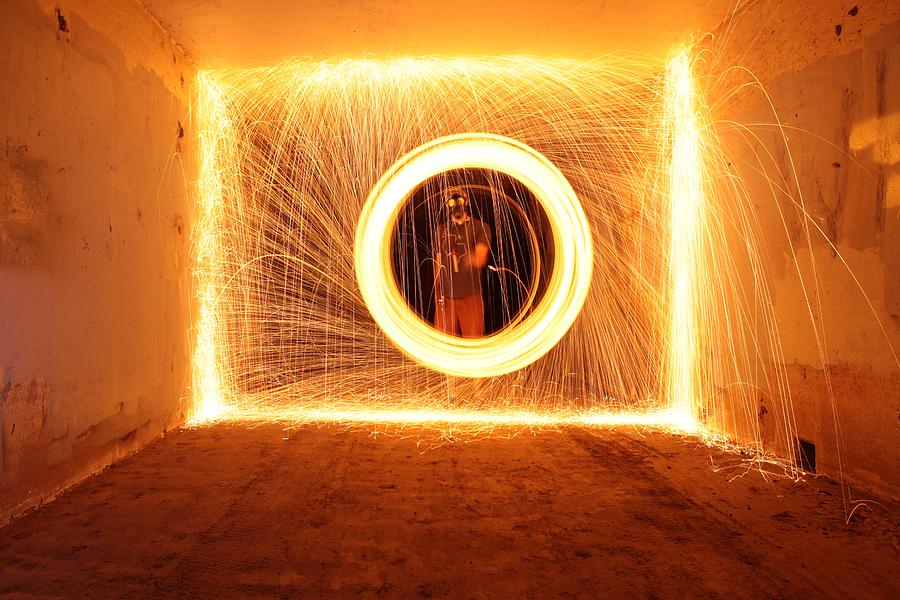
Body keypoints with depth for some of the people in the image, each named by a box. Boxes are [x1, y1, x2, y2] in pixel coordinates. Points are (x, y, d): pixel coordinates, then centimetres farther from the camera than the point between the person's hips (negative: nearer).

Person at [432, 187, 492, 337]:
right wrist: (437, 291, 12)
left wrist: (473, 260, -35)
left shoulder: (480, 227, 3)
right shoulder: (440, 230, 14)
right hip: (445, 296, 3)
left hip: (470, 295, -3)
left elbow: (481, 257, -11)